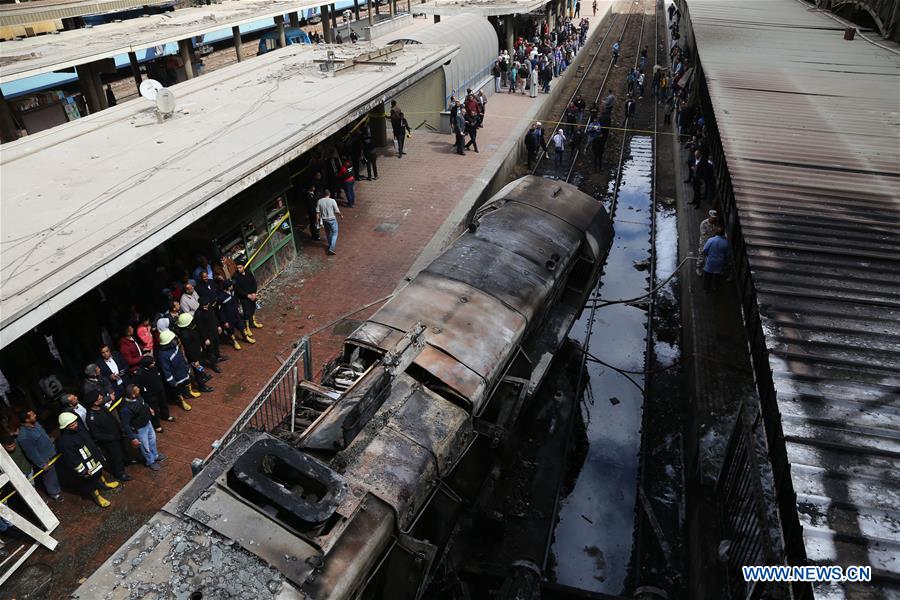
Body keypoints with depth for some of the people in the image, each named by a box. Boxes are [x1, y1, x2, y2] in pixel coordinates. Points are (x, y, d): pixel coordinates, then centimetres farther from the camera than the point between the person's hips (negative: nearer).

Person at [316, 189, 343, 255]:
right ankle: (331, 248, -10)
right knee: (334, 233, 3)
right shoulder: (332, 201, -16)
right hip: (332, 219, -4)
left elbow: (317, 212, -3)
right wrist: (341, 215, 6)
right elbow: (337, 211, -13)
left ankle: (330, 245, 39)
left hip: (324, 220, 5)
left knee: (327, 233, 23)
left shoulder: (320, 201, -5)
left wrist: (318, 220, 6)